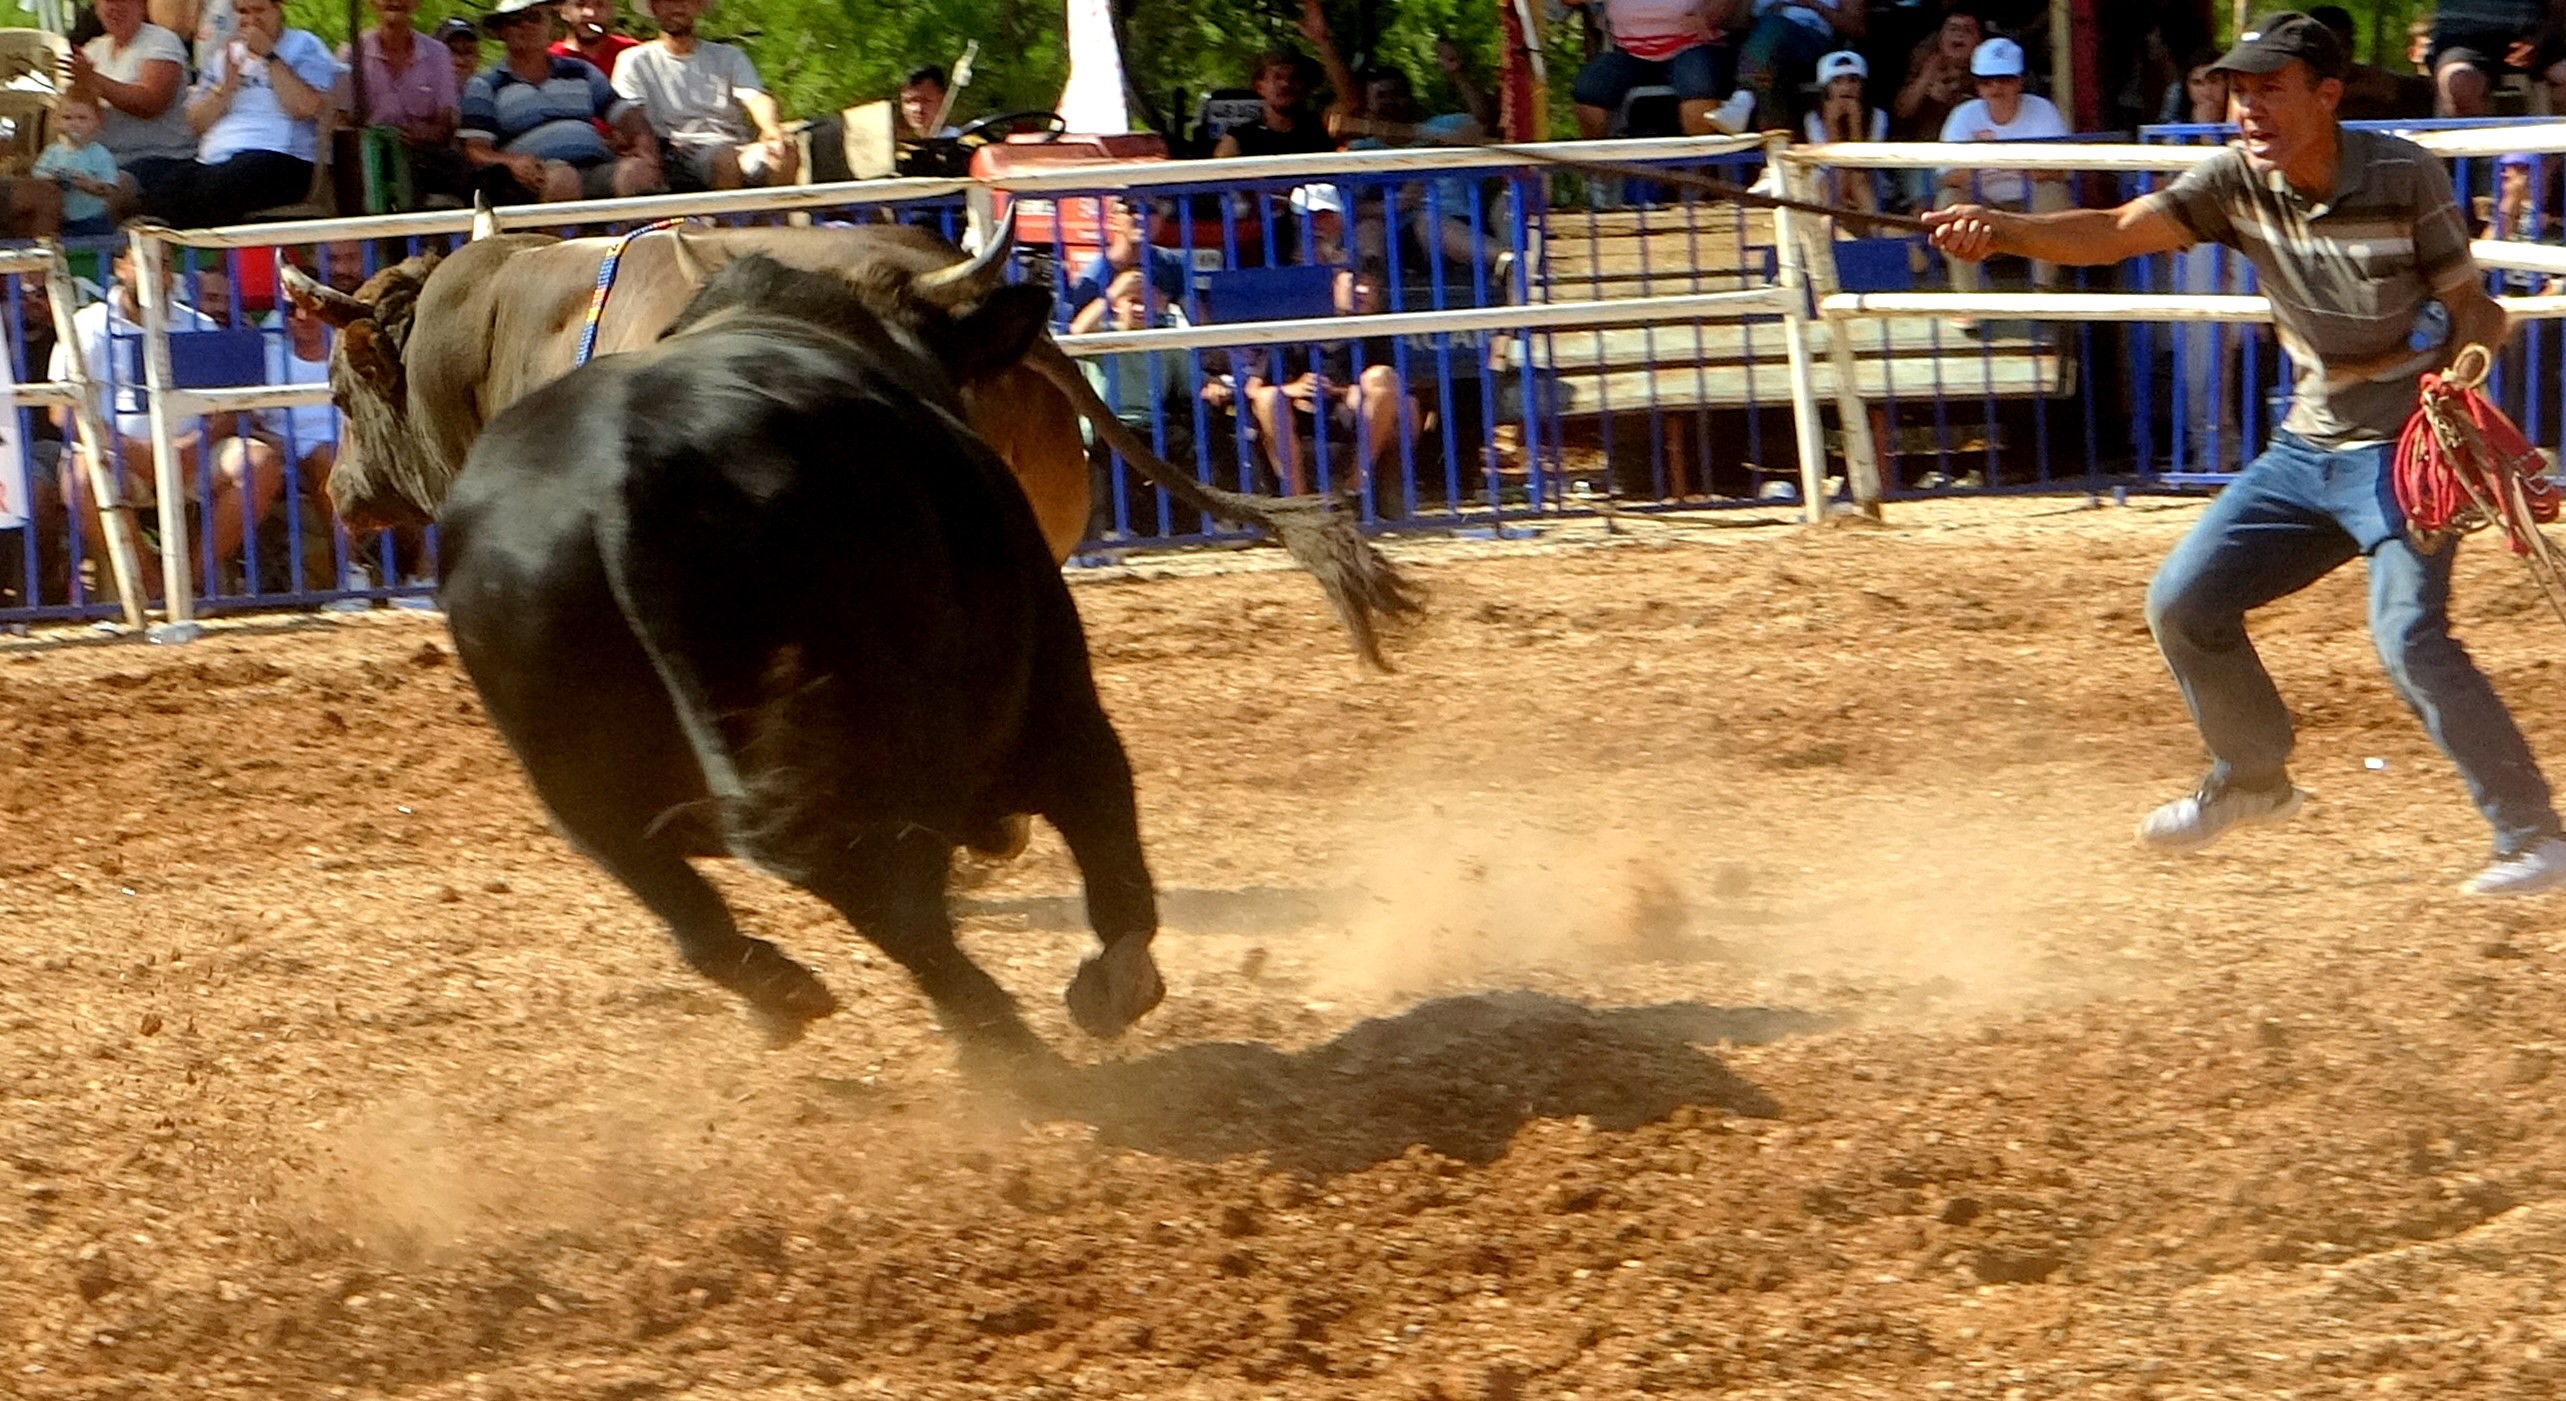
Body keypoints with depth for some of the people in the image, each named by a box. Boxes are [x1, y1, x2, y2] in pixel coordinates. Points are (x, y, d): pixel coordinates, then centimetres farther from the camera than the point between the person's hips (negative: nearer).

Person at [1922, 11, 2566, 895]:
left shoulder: (2404, 178, -17)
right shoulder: (2238, 182, -6)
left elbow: (2470, 310, -9)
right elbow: (2118, 231, -18)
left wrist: (2461, 359, -32)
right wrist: (2003, 231, -35)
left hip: (2406, 450, -6)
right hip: (2307, 448, 6)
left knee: (2409, 637, -22)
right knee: (2184, 603, 6)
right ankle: (2251, 780, 30)